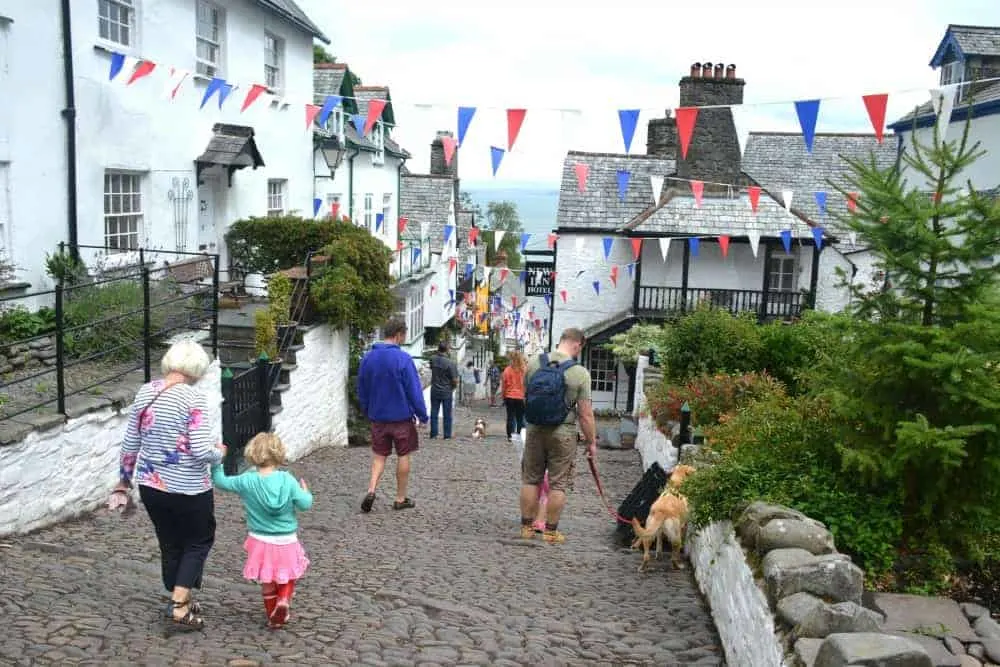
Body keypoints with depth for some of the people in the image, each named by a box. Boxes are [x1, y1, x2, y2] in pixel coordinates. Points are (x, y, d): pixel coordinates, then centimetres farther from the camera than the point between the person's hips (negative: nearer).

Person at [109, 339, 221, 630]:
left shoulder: (145, 392, 0)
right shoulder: (193, 399, -19)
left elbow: (130, 443, 7)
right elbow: (201, 451, -23)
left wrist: (124, 481, 18)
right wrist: (220, 453, -1)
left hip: (150, 485, 6)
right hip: (188, 488, -6)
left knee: (170, 544, 21)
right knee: (199, 542, 15)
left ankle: (179, 602, 35)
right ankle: (179, 605, 8)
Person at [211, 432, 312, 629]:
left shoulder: (246, 481, -12)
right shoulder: (288, 480, -14)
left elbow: (221, 481, 0)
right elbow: (305, 504, -10)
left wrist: (217, 462, 11)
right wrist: (305, 491, 10)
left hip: (261, 541, 1)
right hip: (287, 542, -1)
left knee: (267, 582, 19)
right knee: (288, 576, 21)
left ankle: (273, 617, 26)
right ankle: (284, 599, -3)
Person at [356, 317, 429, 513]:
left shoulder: (368, 358, 1)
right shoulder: (403, 359, -16)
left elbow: (361, 389, 10)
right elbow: (414, 391, -14)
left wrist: (367, 412, 22)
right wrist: (423, 416, -5)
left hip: (377, 417, 4)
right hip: (402, 416, -4)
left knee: (379, 455, 13)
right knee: (403, 456, 9)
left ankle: (371, 490, -6)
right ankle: (400, 499, 16)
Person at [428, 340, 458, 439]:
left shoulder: (433, 359, -6)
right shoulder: (450, 363, -19)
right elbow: (455, 380, -16)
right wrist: (453, 387, 5)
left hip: (434, 391, 3)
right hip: (446, 392, -3)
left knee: (434, 413, 11)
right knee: (447, 415, 6)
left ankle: (433, 433, 13)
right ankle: (447, 435, 10)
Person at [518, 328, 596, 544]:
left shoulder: (534, 363, -2)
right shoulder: (580, 373, -13)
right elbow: (585, 415, -11)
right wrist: (591, 442, 2)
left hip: (534, 429, 4)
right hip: (563, 433, -3)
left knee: (531, 479, 15)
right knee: (558, 484, 7)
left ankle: (527, 527, 22)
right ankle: (551, 531, 13)